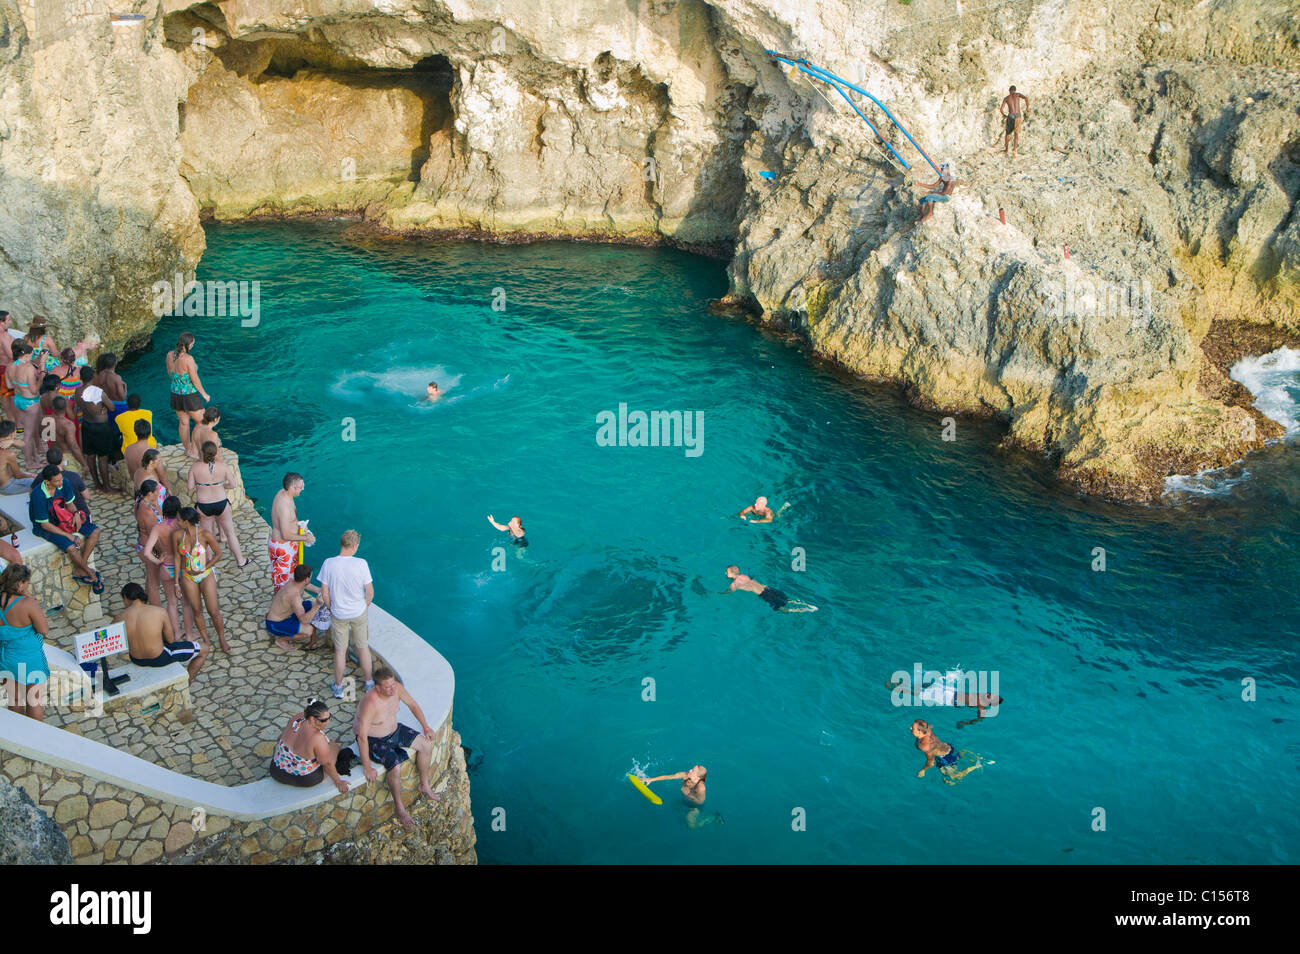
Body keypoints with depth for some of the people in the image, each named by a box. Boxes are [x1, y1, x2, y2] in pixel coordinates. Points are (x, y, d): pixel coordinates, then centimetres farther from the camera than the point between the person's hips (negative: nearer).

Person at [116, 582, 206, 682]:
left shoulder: (118, 619, -13)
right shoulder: (160, 612, -19)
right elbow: (170, 640, -8)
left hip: (137, 660, 5)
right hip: (159, 660, -5)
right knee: (204, 649, 16)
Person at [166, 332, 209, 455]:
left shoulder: (170, 355, -4)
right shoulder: (188, 358, -25)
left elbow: (169, 374, 10)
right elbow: (195, 380, -19)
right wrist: (204, 394, -5)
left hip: (175, 394, 7)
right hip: (189, 396, -7)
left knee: (183, 423, 19)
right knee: (202, 422, 11)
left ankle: (188, 450, 30)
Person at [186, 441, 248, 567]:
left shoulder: (195, 466, -14)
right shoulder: (222, 466, -10)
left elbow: (190, 486, -8)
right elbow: (233, 485, -7)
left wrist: (187, 480, 13)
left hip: (203, 506, 0)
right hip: (221, 504, 0)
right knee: (230, 533, 15)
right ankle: (240, 561, 25)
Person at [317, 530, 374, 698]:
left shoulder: (328, 564, -15)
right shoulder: (361, 564, -20)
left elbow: (324, 594, -9)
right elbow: (370, 591, -12)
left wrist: (332, 609, 9)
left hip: (338, 614, 1)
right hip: (359, 613, -1)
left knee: (340, 650, 15)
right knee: (363, 647, 19)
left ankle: (338, 687, 28)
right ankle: (369, 681, 34)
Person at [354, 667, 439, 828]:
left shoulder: (397, 688, -16)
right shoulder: (370, 703, -36)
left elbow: (413, 705, 5)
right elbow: (362, 737, -34)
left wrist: (426, 727, 4)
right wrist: (367, 768, -31)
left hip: (394, 730, 7)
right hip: (373, 740, -7)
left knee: (426, 744, -2)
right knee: (395, 767, -26)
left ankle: (424, 785, 18)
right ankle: (398, 806, -3)